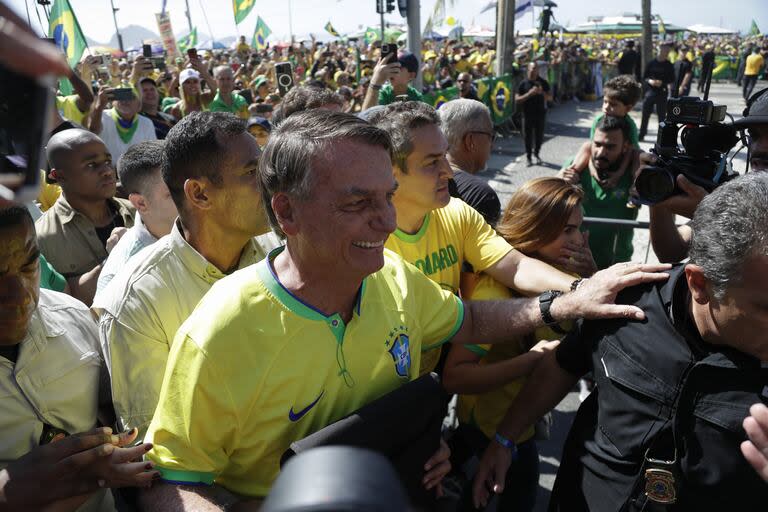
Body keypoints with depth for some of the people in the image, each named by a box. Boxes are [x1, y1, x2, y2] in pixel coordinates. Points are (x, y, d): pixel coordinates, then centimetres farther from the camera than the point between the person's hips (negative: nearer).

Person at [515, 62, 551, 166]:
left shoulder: (543, 82, 3)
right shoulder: (523, 84, -3)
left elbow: (550, 98, 5)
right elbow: (517, 99, -8)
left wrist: (542, 92, -15)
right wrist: (529, 93, -20)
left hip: (540, 113, 2)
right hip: (528, 114, -2)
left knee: (539, 136, 9)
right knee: (528, 136, 3)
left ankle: (536, 153, 32)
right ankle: (528, 157, 16)